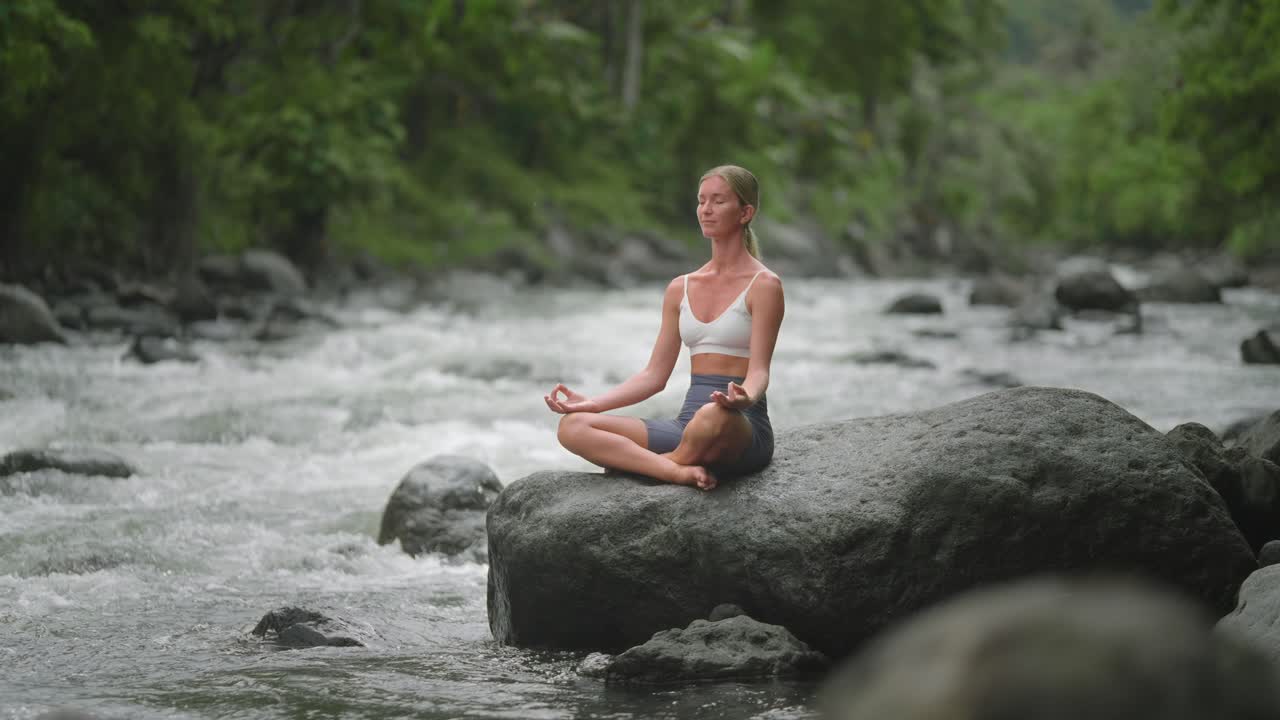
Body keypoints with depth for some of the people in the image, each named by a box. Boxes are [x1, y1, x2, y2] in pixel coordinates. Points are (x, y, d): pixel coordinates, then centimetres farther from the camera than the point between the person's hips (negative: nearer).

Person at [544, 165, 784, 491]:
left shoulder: (763, 285, -1)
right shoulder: (681, 289, 17)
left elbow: (759, 371, -10)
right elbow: (654, 375, 16)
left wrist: (744, 399, -34)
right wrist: (592, 403, 2)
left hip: (744, 428, -6)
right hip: (687, 425, 6)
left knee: (714, 416, -45)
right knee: (573, 426, -16)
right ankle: (682, 472, -32)